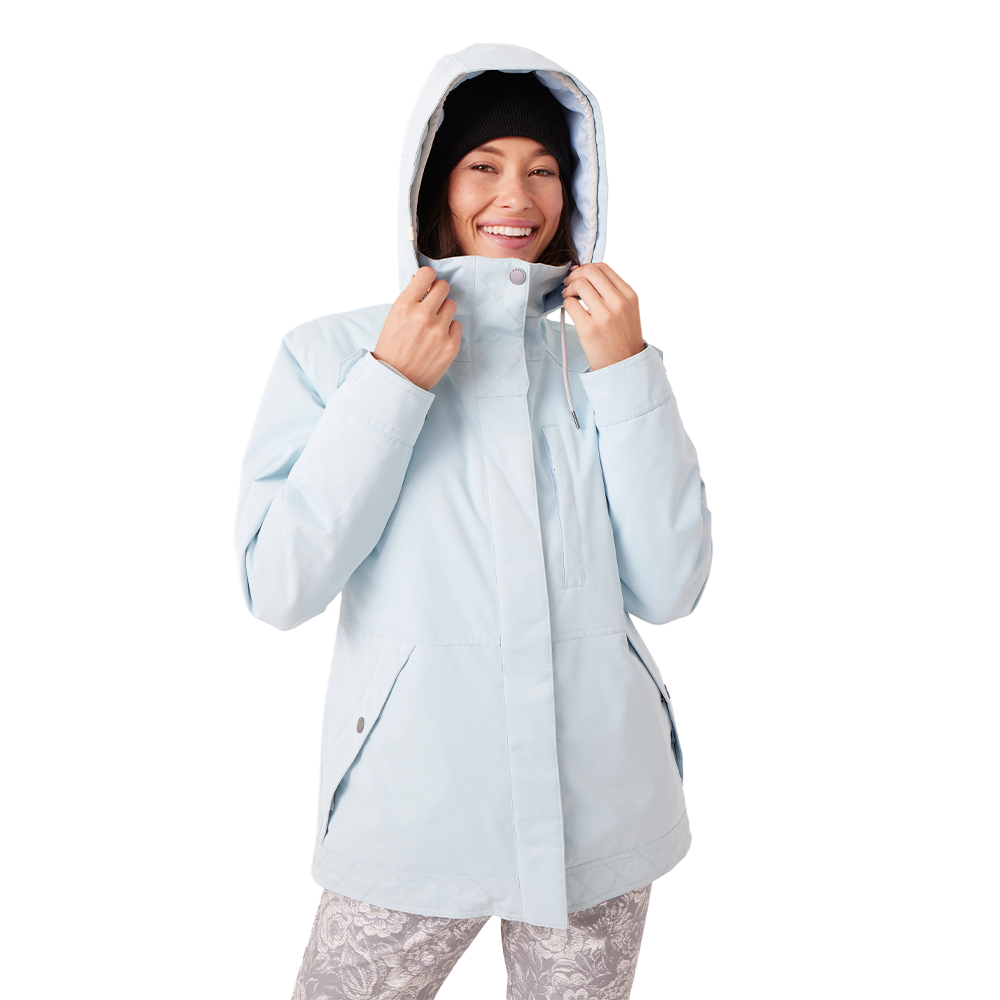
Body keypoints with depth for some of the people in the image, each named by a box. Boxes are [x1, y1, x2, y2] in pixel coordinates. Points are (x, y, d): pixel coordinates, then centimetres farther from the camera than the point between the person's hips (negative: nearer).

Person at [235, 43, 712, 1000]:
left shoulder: (606, 356, 5)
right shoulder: (330, 353, -1)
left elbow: (668, 588, -4)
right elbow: (280, 588, -11)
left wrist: (624, 371, -9)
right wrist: (392, 383, -14)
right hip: (414, 817, -2)